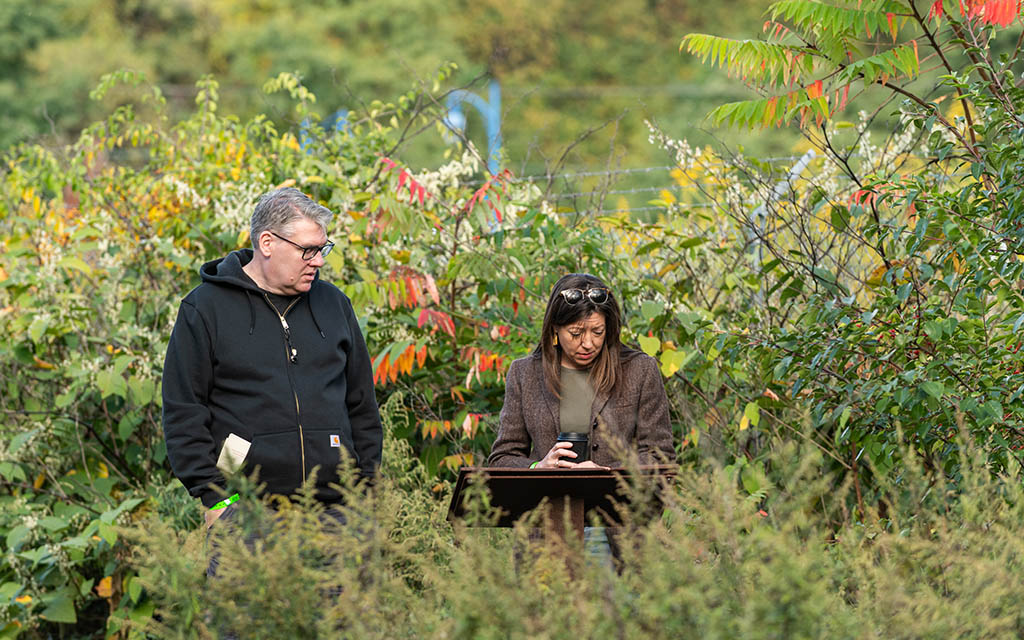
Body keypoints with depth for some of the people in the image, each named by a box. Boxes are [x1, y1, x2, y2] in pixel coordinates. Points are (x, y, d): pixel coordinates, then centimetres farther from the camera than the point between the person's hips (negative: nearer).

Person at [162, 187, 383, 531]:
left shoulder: (334, 304, 16)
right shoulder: (205, 309, 3)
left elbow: (362, 406, 21)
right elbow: (183, 414, 0)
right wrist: (214, 496, -8)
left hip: (335, 506, 4)